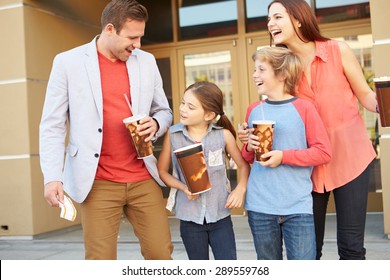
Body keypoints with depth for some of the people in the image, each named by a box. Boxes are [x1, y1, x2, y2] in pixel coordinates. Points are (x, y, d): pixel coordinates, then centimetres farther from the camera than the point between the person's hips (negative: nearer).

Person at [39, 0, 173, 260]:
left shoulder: (147, 61, 7)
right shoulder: (68, 62, -3)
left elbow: (164, 111, 16)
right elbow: (52, 126, -2)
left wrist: (155, 124, -7)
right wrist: (52, 176, -12)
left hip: (143, 178, 3)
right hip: (98, 182, -3)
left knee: (161, 253, 4)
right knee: (101, 260, 1)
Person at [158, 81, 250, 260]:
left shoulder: (223, 135, -8)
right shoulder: (173, 135, -6)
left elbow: (244, 165, 4)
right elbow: (162, 171, 2)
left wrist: (240, 189, -12)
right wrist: (183, 187, -14)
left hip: (220, 215, 0)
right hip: (190, 217, 1)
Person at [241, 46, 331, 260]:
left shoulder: (303, 108, -6)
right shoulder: (253, 110, 7)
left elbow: (324, 152, -8)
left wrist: (284, 156, -16)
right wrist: (249, 147, -5)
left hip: (297, 206, -4)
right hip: (259, 206, 4)